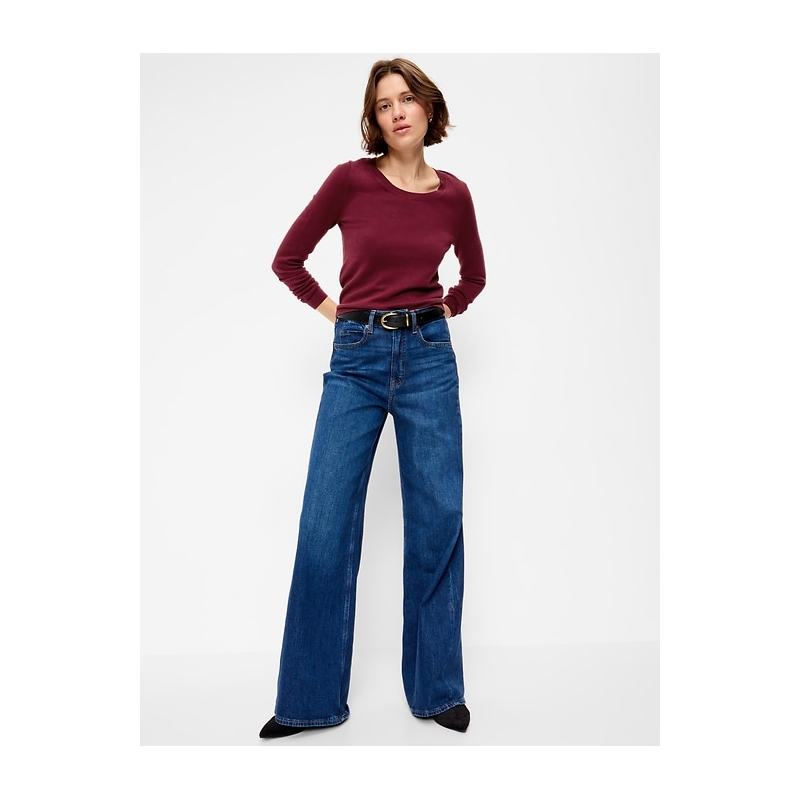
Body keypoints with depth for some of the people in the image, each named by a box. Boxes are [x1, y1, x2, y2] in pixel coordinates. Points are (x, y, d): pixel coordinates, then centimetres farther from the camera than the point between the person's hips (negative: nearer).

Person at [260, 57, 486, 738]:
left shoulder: (454, 194, 8)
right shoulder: (350, 180, 0)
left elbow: (474, 277, 24)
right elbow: (288, 260, 9)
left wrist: (440, 313, 12)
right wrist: (331, 308, 7)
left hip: (429, 357, 2)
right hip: (356, 360, -1)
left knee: (438, 522, 3)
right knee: (325, 527, -3)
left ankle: (438, 690, 20)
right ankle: (310, 701, 15)